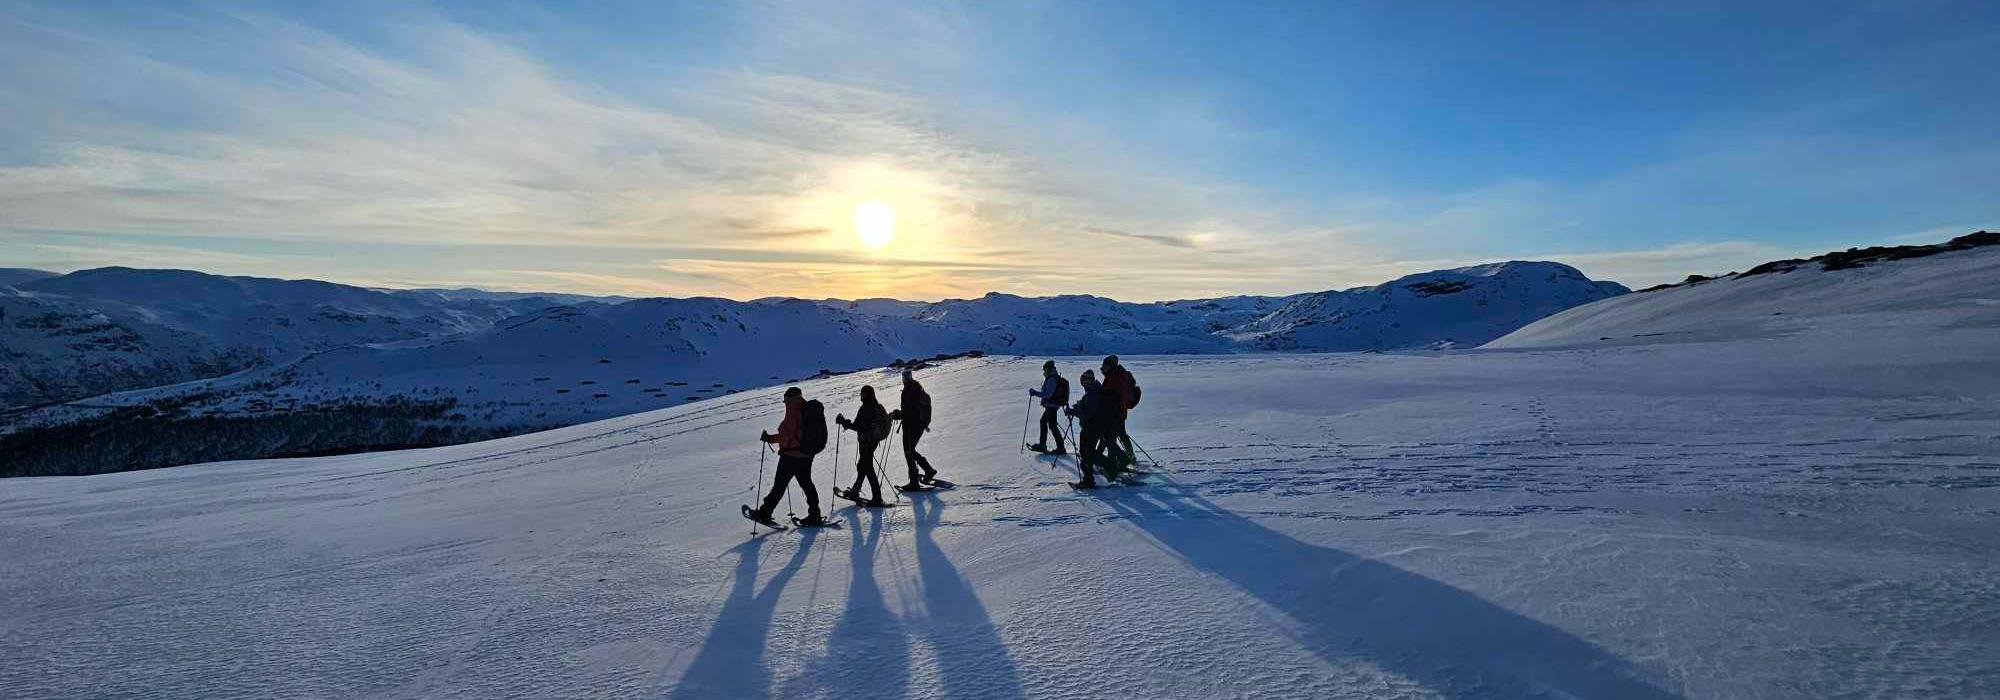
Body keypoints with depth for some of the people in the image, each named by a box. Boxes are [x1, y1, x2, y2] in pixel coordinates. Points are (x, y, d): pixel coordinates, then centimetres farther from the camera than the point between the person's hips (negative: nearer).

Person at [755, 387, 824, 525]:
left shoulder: (794, 413, -19)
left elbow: (788, 435, -23)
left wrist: (769, 438, -13)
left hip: (791, 456, -8)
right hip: (807, 455, 8)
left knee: (779, 485, 4)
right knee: (806, 483, 14)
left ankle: (764, 513, 18)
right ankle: (814, 515, 14)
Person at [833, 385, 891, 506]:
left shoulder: (865, 408, -19)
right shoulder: (878, 407, 6)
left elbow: (857, 426, -20)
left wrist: (844, 422, -5)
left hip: (866, 442, -9)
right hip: (874, 440, 9)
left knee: (868, 469, -3)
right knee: (862, 466, 22)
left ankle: (877, 498, -4)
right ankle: (855, 491, 35)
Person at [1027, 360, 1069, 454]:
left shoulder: (1052, 379, -20)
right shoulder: (1057, 378, 12)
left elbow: (1047, 394, -26)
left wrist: (1035, 393, -18)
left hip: (1051, 406, -11)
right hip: (1053, 405, 11)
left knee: (1052, 426, -6)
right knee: (1043, 422, 20)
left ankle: (1060, 448, -2)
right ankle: (1042, 445, 28)